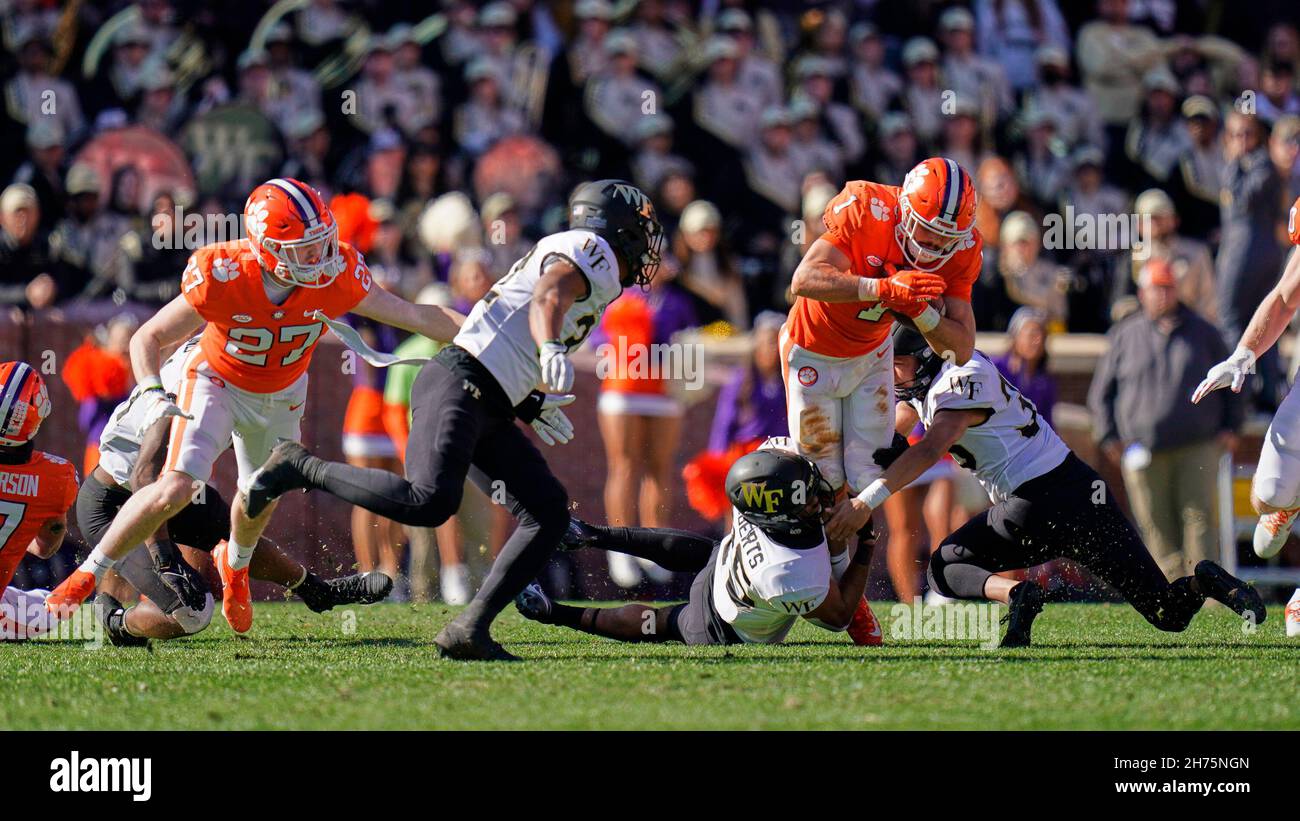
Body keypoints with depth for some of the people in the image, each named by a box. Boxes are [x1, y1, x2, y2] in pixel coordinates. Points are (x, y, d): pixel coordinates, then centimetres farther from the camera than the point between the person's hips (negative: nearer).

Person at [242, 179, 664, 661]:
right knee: (431, 502, -28)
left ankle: (469, 630, -5)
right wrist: (551, 348, -40)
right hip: (459, 384, -11)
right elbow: (546, 299, -22)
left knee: (549, 514, 1)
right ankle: (303, 468, -10)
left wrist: (529, 407, 27)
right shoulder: (591, 251, 1)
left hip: (489, 409, 11)